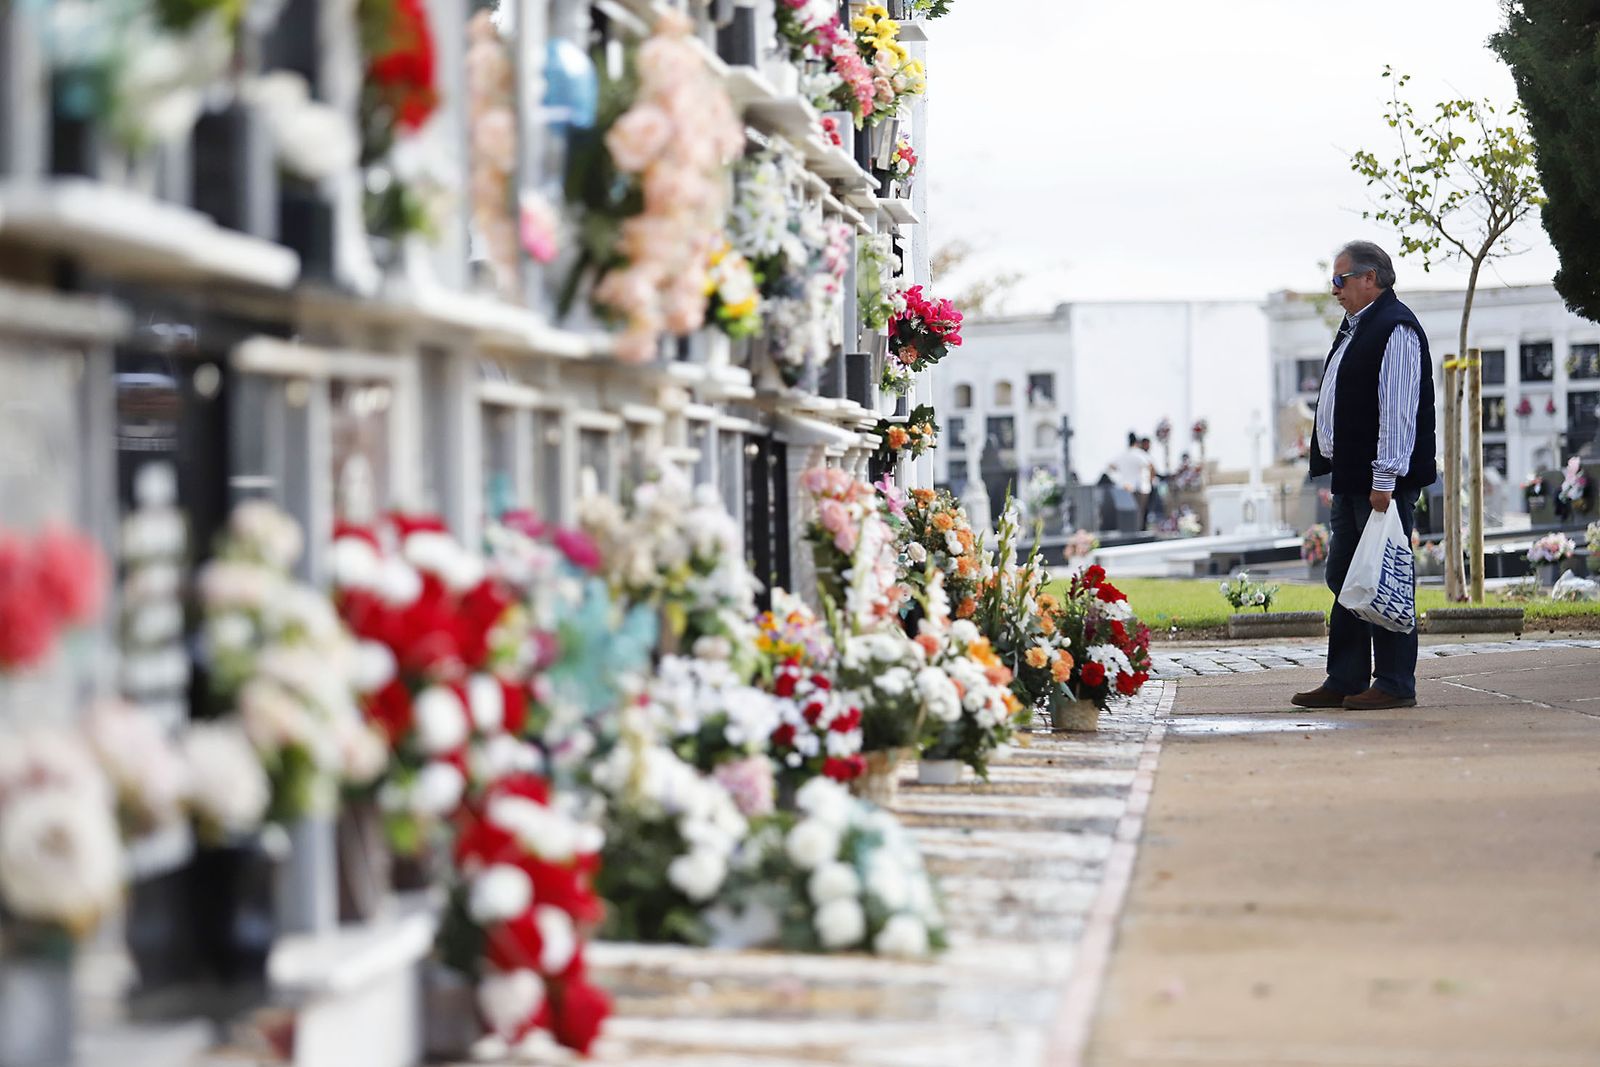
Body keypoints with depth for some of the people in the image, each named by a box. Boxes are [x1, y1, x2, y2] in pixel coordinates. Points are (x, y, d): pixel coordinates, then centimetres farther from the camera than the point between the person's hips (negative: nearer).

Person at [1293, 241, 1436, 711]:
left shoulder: (1396, 329, -13)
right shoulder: (1355, 328, 18)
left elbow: (1398, 410, -20)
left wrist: (1384, 480, -23)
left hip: (1383, 481, -10)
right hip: (1351, 478, 10)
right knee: (1344, 579, 12)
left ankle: (1395, 684, 1)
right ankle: (1345, 681, 17)